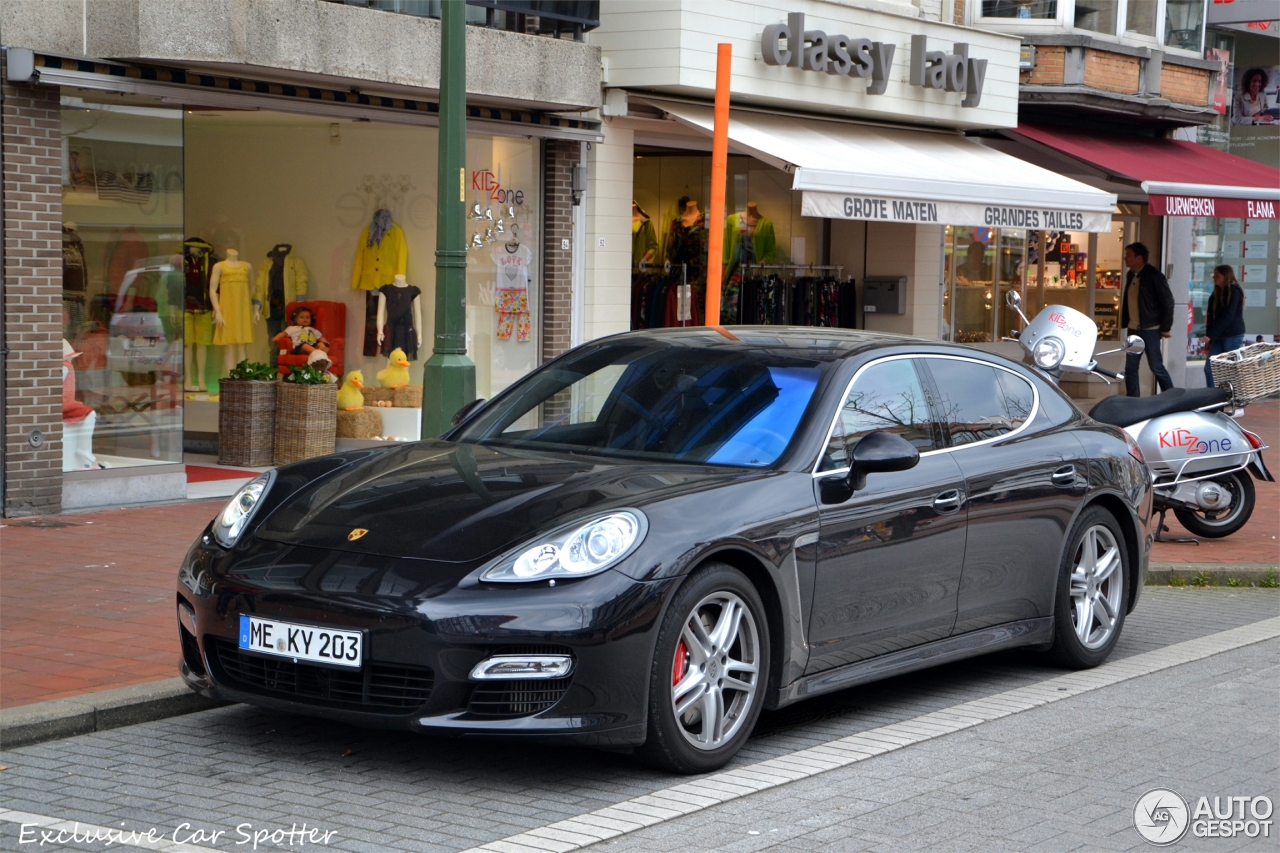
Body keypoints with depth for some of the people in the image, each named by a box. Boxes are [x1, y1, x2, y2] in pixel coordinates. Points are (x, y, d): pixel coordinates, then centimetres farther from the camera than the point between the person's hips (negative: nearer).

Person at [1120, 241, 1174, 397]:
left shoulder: (1154, 276, -11)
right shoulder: (1130, 276, 10)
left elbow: (1168, 302, -11)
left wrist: (1165, 328, -10)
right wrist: (1124, 324, 9)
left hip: (1150, 330, -7)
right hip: (1133, 329, 7)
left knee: (1157, 367, -2)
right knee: (1130, 368, 7)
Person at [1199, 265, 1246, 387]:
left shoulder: (1234, 291, -9)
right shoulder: (1216, 294, 13)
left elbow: (1228, 317, -18)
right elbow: (1211, 318, 12)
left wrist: (1210, 335, -22)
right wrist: (1209, 341, 6)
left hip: (1233, 336, -8)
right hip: (1219, 337, 8)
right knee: (1209, 368, 3)